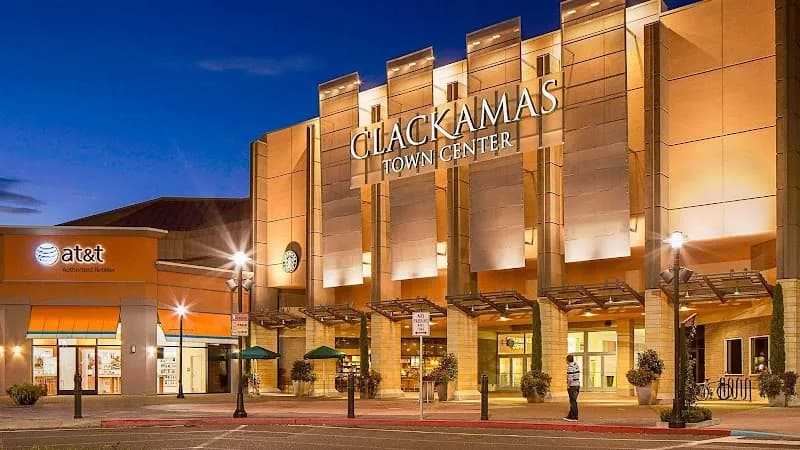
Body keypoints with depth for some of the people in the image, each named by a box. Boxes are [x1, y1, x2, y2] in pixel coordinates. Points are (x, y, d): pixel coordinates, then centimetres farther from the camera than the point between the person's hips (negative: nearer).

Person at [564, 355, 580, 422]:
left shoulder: (570, 367, -16)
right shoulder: (576, 365, 11)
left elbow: (570, 379, -22)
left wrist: (568, 386, -11)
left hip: (572, 386, -9)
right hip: (577, 385, 9)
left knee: (573, 402, -3)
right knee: (573, 401, 14)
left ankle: (574, 417, 0)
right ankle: (570, 416, 21)